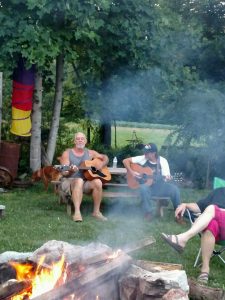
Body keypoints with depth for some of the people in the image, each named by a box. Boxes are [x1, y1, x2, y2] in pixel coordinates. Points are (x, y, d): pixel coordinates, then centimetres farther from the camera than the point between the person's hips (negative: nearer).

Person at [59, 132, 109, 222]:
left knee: (98, 182, -30)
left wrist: (101, 164, 0)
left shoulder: (90, 153, 12)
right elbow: (64, 173, -6)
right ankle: (77, 212, -46)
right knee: (79, 181, -39)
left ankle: (96, 211, -17)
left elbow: (105, 158, 21)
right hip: (71, 181, -3)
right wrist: (71, 171, -28)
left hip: (87, 182, 3)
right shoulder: (67, 153, 2)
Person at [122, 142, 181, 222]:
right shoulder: (143, 158, -5)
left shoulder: (163, 161, -5)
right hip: (147, 185, 0)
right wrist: (131, 172, -16)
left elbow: (166, 177, -8)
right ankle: (148, 212, -18)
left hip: (160, 186, 1)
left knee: (174, 189, -27)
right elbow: (125, 161, -3)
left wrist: (167, 178, -33)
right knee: (143, 188, -38)